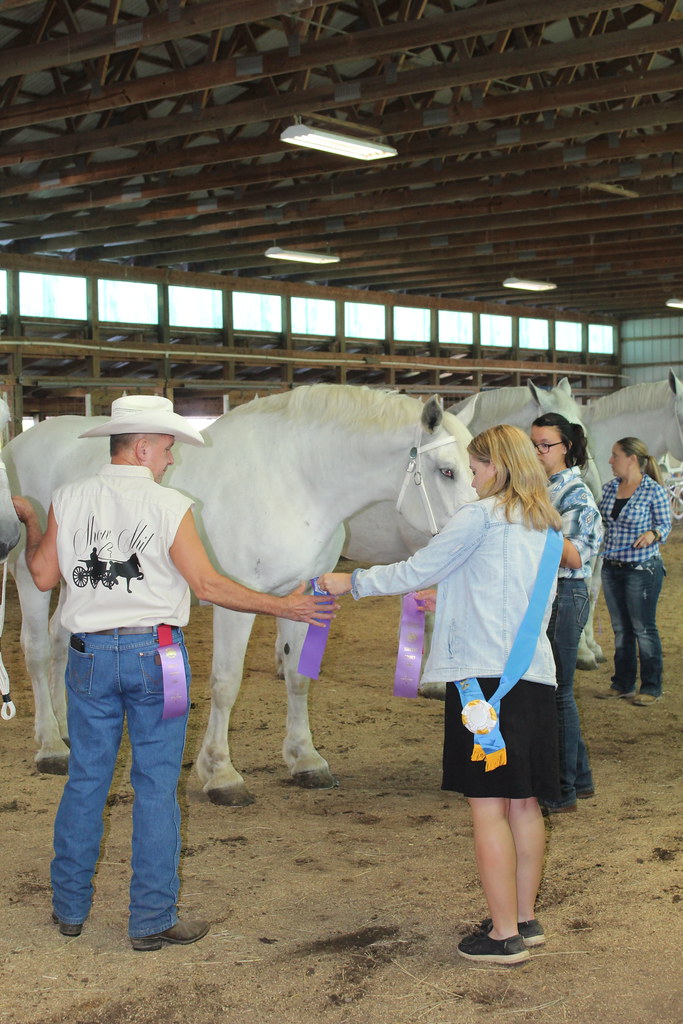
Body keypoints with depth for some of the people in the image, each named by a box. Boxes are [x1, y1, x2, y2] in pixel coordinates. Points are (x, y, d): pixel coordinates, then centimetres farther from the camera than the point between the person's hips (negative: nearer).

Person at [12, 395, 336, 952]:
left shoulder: (69, 499, 1)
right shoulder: (170, 505, -10)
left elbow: (44, 576, 5)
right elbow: (207, 583, -13)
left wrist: (31, 523, 23)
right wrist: (283, 606, -6)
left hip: (90, 655, 4)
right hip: (154, 655, -4)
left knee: (85, 780, 15)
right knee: (156, 786, 5)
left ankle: (70, 907, 25)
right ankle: (152, 920, 10)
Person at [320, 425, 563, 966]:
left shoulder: (480, 516, -6)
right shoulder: (547, 526, 16)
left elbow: (416, 571, -2)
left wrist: (350, 582, 11)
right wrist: (449, 600, 37)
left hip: (483, 672, -8)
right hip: (534, 674, 8)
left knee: (488, 807, -2)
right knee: (524, 803, 14)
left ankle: (504, 933, 2)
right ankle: (525, 919, 23)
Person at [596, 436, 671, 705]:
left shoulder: (654, 491, -10)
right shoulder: (609, 488, 7)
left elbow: (665, 525, -6)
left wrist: (653, 534, -24)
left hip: (642, 569, -6)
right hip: (611, 568, 6)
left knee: (644, 628, 1)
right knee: (620, 629, 14)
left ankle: (651, 687, 12)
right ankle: (623, 683, 25)